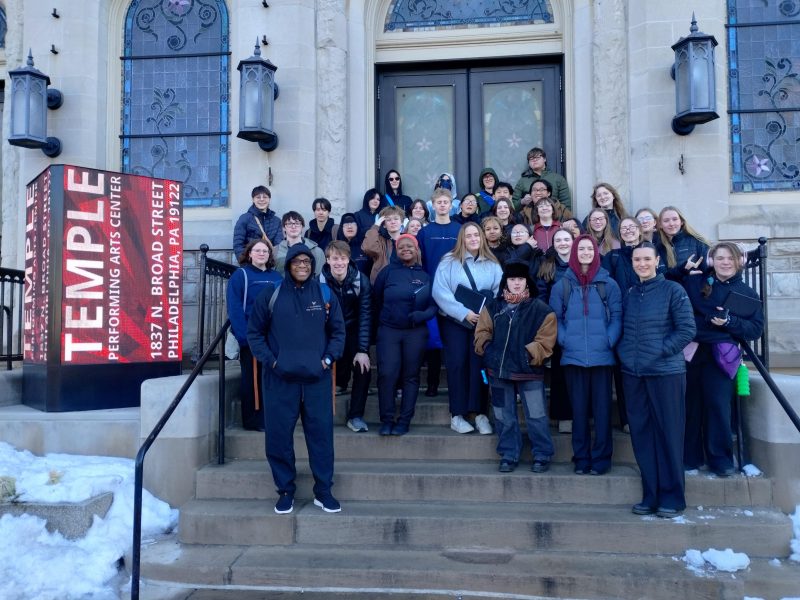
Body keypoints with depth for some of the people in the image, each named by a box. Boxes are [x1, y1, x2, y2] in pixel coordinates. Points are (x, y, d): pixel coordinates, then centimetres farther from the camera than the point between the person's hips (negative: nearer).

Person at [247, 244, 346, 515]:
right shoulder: (271, 294, 1)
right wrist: (270, 360, -6)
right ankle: (285, 491, 20)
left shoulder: (326, 294, 6)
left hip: (317, 378, 1)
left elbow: (338, 331, 12)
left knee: (321, 434, 4)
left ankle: (323, 492, 17)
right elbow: (254, 332, 5)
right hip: (280, 378, -1)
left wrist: (328, 358, -2)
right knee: (279, 435, 3)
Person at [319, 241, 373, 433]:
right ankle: (341, 380, 22)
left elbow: (365, 315, -13)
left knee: (363, 369, -16)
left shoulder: (361, 280, -13)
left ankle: (355, 416, -1)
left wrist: (363, 350, -18)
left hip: (354, 331, 0)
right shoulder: (320, 282, -14)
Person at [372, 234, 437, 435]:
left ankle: (404, 421, 15)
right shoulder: (388, 271, 1)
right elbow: (376, 300, 5)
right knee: (387, 374, -7)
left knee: (411, 376, 6)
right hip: (388, 330, -1)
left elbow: (433, 306, 3)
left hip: (416, 332, 2)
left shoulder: (425, 276, 6)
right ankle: (387, 420, 6)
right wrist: (381, 319, 3)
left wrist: (420, 315, -14)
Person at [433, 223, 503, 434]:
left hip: (484, 322, 2)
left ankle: (480, 414, 2)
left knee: (479, 364, -3)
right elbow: (440, 292, -10)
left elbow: (500, 291, 2)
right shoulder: (449, 262, -2)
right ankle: (457, 415, 0)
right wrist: (464, 313, -16)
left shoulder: (492, 264, 7)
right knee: (457, 364, -4)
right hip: (454, 320, -2)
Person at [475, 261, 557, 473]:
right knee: (504, 417, 12)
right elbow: (482, 332, 9)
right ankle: (509, 455, 26)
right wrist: (487, 348, -7)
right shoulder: (492, 307, 7)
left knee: (536, 416, 2)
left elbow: (545, 341, -6)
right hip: (499, 370, 3)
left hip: (530, 372, -3)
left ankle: (543, 455, 19)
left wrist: (530, 354, -17)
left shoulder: (541, 310, -3)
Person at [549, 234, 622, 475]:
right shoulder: (562, 285, 6)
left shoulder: (608, 284, 4)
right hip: (573, 356, 1)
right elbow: (555, 317, 5)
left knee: (602, 408, 4)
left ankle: (601, 457, 15)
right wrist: (564, 340, -8)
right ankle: (581, 457, 17)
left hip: (602, 356, -1)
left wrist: (608, 342, -10)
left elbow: (616, 317, 2)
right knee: (579, 408, 8)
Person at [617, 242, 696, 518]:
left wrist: (661, 351, -14)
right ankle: (650, 495, 18)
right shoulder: (629, 295, 13)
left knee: (669, 433, 2)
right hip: (633, 373, 5)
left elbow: (687, 329, -7)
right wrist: (624, 352, 4)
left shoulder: (673, 290, -2)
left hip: (666, 371, -5)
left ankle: (672, 497, 13)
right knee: (641, 434, 7)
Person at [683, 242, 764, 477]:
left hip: (721, 356, 0)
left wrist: (729, 322, -13)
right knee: (690, 406, 5)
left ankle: (720, 459, 11)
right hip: (690, 352, 0)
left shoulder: (748, 294, 8)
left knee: (718, 407, -4)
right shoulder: (693, 283, 7)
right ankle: (689, 457, 18)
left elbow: (756, 329, 3)